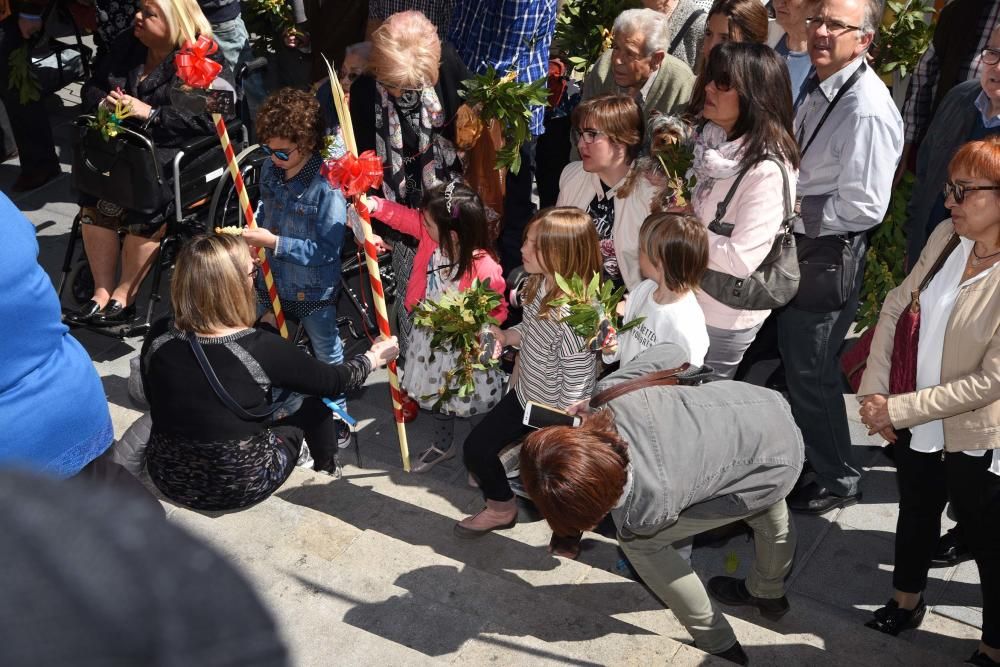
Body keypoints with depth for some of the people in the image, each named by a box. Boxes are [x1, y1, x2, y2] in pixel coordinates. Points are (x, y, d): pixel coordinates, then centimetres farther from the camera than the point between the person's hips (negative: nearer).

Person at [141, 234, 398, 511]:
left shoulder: (158, 338, -13)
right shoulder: (260, 348, -26)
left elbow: (158, 399, 6)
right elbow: (333, 381, -10)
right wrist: (372, 358, 9)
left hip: (168, 477, 5)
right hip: (242, 486, -4)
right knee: (311, 397, 16)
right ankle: (327, 464, 43)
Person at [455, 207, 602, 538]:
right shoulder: (540, 283, -12)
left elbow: (575, 396, -28)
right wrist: (506, 336, -9)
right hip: (524, 395, 8)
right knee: (476, 447, 17)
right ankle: (500, 508, 41)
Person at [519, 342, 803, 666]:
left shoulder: (648, 509, -37)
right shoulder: (610, 393, -28)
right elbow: (670, 351, -6)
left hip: (773, 468, -6)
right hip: (774, 411, 7)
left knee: (639, 542, 1)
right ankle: (768, 593, 68)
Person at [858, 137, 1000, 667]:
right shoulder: (946, 237, -6)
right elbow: (896, 307, 1)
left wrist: (897, 408, -20)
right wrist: (874, 389, -7)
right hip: (917, 426, 6)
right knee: (915, 516, 26)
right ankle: (905, 604, 52)